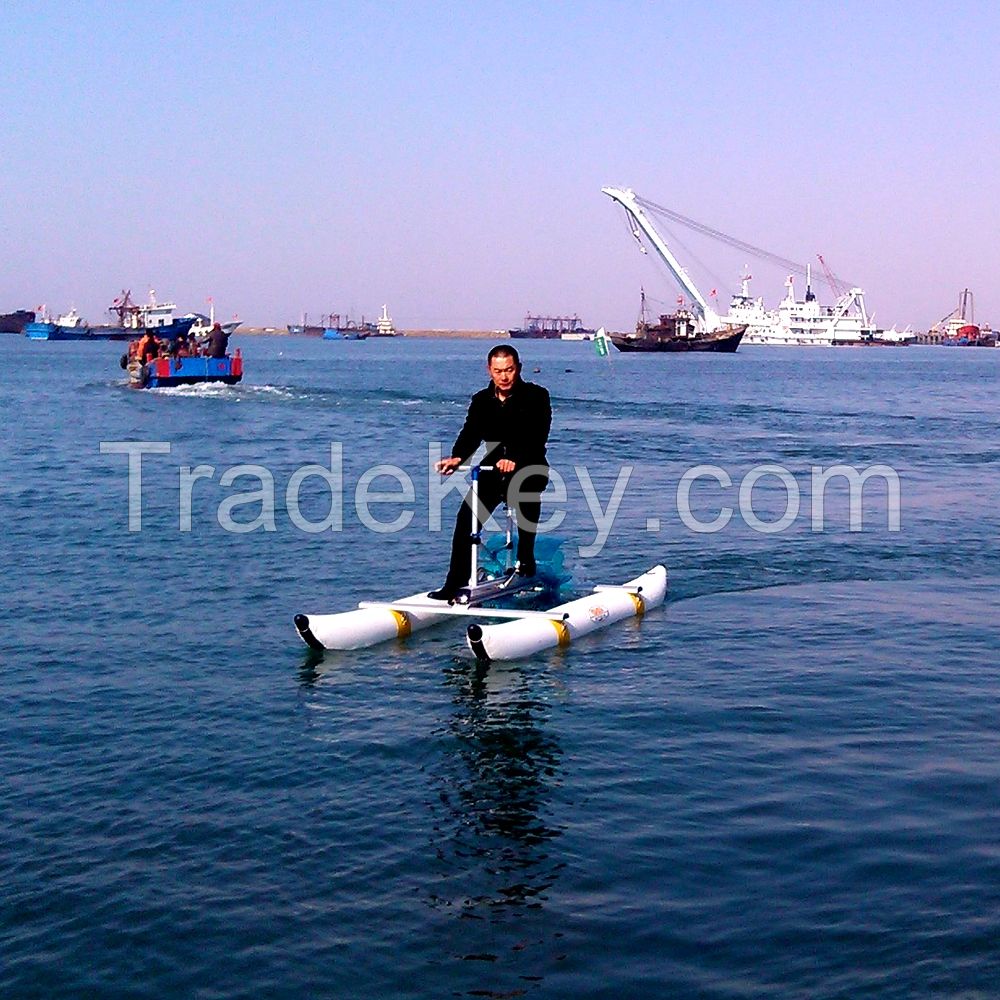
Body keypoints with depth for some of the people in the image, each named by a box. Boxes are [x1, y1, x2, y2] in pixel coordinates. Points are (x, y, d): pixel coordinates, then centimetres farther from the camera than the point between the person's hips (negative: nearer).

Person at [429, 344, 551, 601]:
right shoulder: (481, 401, 6)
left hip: (528, 468, -3)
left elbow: (537, 437, -19)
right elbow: (471, 433, -6)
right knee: (467, 517, -12)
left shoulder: (536, 396, -6)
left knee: (526, 494, -31)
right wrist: (457, 457, -28)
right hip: (493, 468, 3)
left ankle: (526, 559, -9)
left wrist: (515, 459, -37)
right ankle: (455, 583, -7)